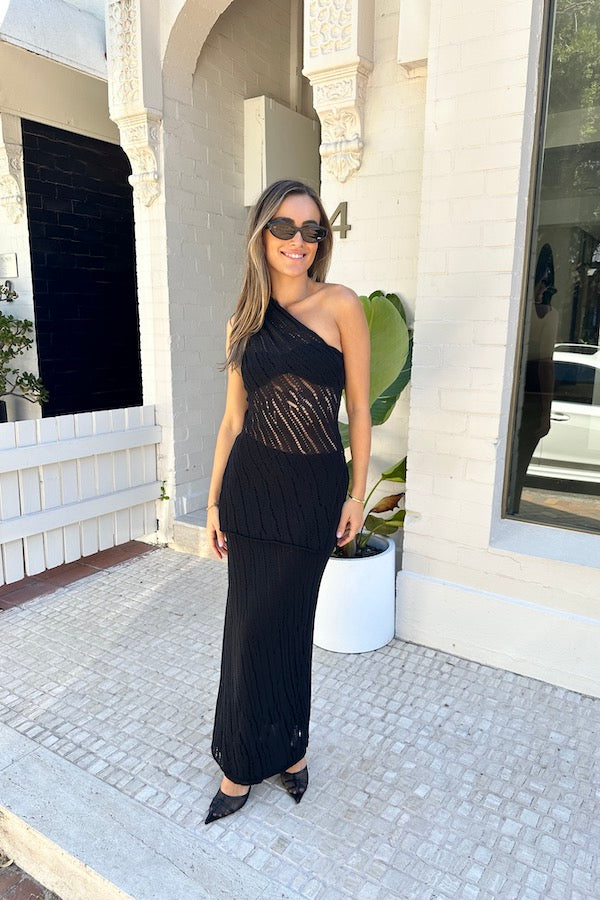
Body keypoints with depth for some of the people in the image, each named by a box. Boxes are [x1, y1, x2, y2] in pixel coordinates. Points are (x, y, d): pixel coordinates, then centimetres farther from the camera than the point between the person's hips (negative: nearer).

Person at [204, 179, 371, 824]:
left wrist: (357, 494, -2)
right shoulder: (243, 323, 8)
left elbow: (359, 410, -1)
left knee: (271, 625, 5)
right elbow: (233, 419, 10)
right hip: (250, 486, 3)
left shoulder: (340, 306, -3)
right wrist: (213, 500, 8)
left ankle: (246, 764, 31)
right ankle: (284, 749, 33)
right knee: (251, 624, 8)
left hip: (314, 488, -3)